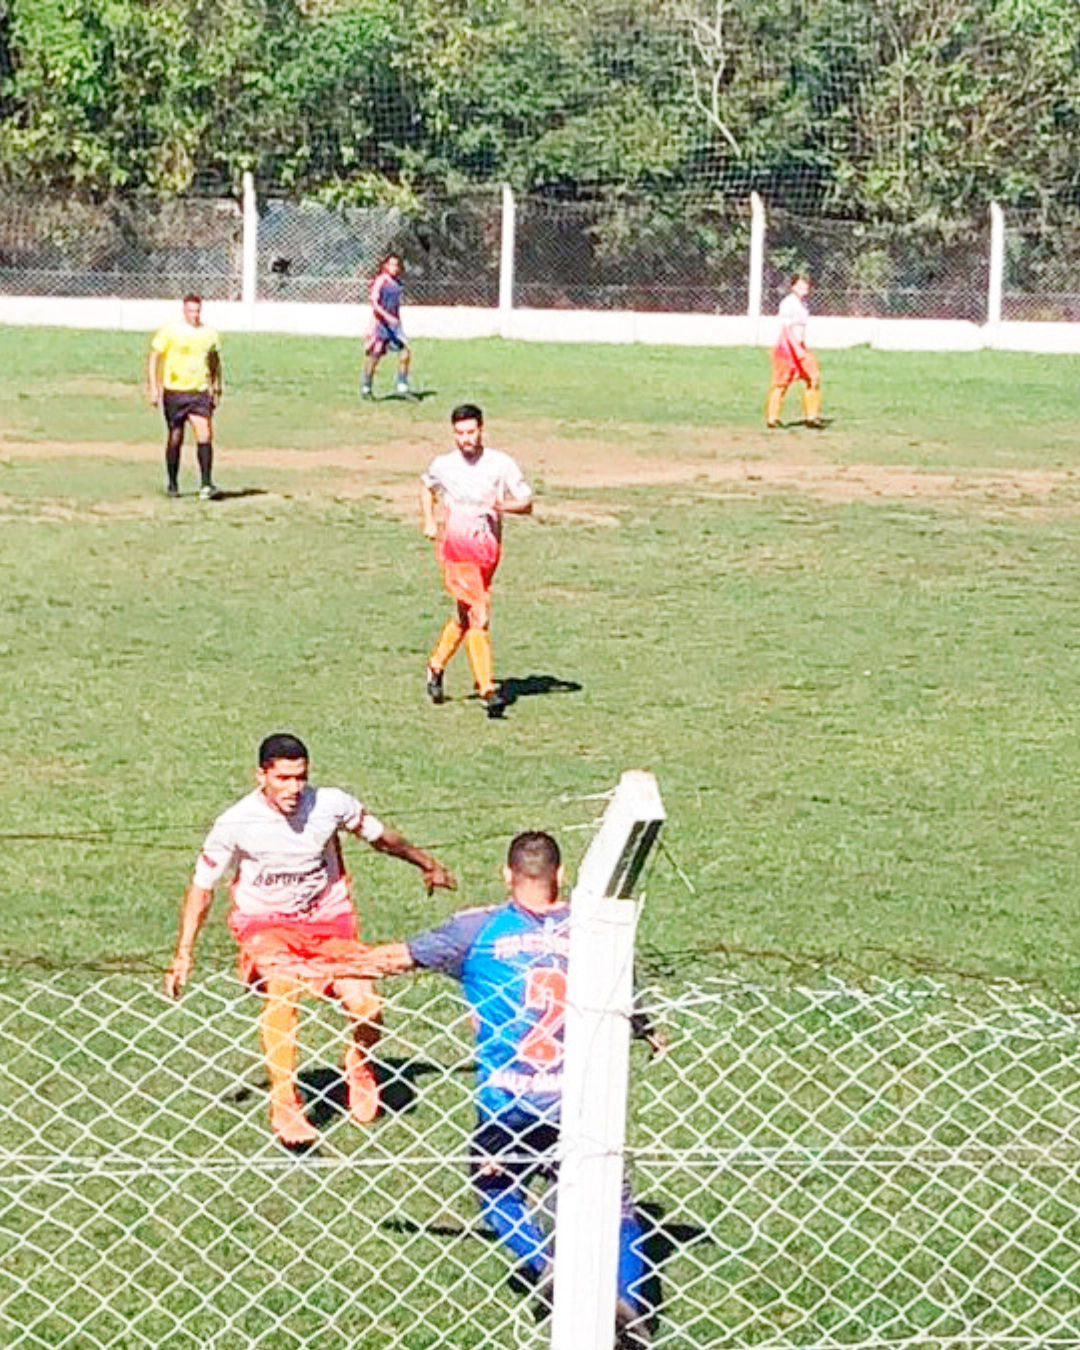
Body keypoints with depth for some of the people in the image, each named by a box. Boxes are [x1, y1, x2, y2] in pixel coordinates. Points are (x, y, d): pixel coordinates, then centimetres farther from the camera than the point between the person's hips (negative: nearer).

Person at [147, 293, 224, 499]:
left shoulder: (210, 333, 8)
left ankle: (206, 484, -16)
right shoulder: (170, 331, -3)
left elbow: (215, 362, 21)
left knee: (204, 434, -14)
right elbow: (153, 357, 0)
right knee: (176, 438, 5)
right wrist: (153, 386, -7)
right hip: (174, 391, -2)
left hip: (200, 392, 2)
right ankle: (172, 484, 20)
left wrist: (217, 389, 20)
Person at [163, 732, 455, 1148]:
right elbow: (202, 887, -5)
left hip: (328, 919, 2)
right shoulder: (235, 824, -17)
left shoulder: (331, 804, -13)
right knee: (281, 992, -33)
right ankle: (284, 1108, -24)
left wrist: (428, 865, 22)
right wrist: (184, 953, -11)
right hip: (265, 923, -2)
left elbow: (379, 835, 7)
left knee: (367, 1007, -17)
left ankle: (358, 1064, 20)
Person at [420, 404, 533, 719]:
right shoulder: (442, 466, 1)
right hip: (456, 550, -2)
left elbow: (527, 504, -3)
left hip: (489, 551, 2)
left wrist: (502, 505, -22)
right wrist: (429, 521, 10)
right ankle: (488, 689, -17)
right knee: (478, 616, -15)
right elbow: (426, 486, 23)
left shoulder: (501, 464, -3)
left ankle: (436, 665, 41)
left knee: (464, 615, 17)